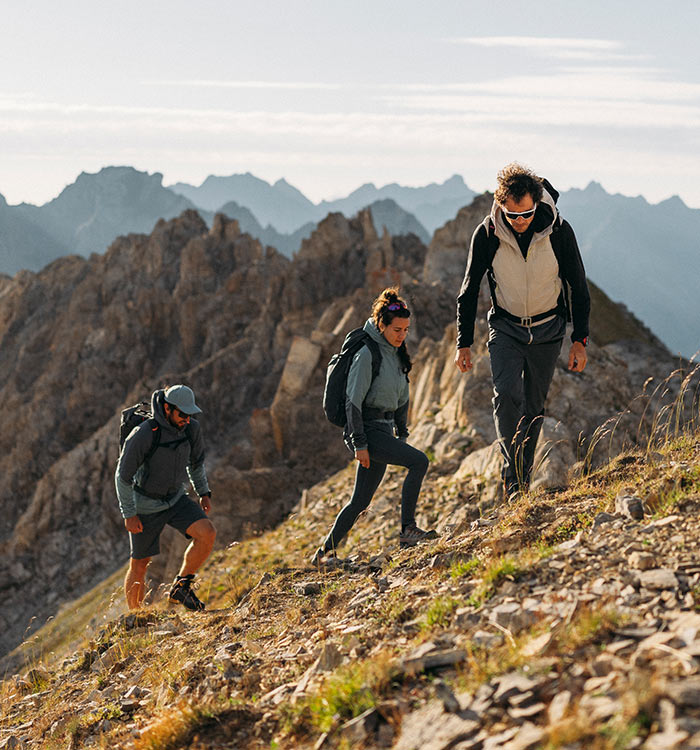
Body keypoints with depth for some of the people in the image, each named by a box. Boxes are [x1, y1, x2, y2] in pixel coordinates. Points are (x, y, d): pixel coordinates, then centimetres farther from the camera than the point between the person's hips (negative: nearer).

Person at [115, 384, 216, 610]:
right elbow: (123, 475, -19)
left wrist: (204, 493, 8)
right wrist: (129, 514, -17)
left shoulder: (191, 428, -11)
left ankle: (181, 587, -1)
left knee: (207, 534, -18)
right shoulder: (143, 435, -29)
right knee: (140, 564, 5)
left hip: (176, 499, 5)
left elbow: (196, 461, 10)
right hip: (146, 506, -5)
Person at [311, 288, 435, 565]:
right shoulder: (367, 355, -13)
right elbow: (353, 401, -17)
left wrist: (402, 435, 18)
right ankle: (407, 530, -20)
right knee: (419, 460, -23)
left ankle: (325, 552, 19)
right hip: (366, 430, -9)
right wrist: (359, 444, -19)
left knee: (360, 501, 10)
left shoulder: (396, 354, 13)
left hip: (384, 431, 9)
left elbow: (402, 399, 22)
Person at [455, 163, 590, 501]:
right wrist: (464, 343, -4)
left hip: (547, 328, 1)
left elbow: (578, 286, -6)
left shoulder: (559, 231, -18)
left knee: (534, 406, 6)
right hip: (505, 326, -1)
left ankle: (521, 478, 20)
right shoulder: (486, 234, -18)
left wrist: (580, 340, -7)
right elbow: (469, 289, -5)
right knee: (506, 394, -20)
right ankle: (513, 476, -13)